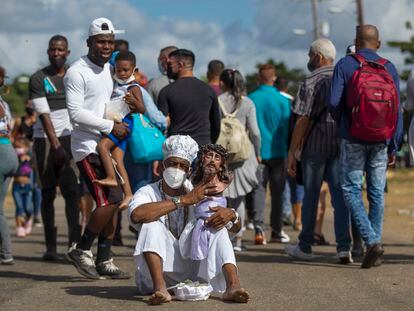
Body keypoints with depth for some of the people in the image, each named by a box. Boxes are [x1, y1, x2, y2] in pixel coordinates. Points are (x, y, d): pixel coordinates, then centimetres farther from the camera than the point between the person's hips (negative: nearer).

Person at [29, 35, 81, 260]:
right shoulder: (38, 79, 1)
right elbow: (44, 115, -7)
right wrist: (56, 146, -15)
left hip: (70, 137, 1)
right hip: (45, 138, -1)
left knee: (71, 190, -9)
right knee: (48, 193, 4)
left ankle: (75, 242, -13)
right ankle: (50, 246, 8)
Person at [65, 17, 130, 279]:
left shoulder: (110, 69, 15)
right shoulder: (77, 72, -12)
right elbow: (76, 113, -17)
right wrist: (111, 127, -16)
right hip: (88, 146, -9)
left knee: (113, 201, 6)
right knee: (109, 200, -17)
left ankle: (104, 260, 13)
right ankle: (82, 250, -2)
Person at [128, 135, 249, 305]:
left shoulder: (199, 193, 8)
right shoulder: (148, 192, -3)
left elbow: (236, 228, 5)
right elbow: (137, 215, -30)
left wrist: (230, 214, -22)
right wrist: (184, 200, -28)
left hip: (194, 270, 3)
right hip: (162, 268, -3)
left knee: (218, 224, -13)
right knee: (151, 223, -23)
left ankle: (233, 285, -34)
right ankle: (160, 288, -41)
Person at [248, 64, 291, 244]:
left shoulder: (250, 99, -2)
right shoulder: (282, 100, -6)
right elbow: (286, 128, -3)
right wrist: (290, 152, 6)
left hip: (257, 152, 1)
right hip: (277, 152, -1)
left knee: (258, 189, 3)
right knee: (277, 192, 8)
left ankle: (259, 228, -12)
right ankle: (276, 231, 13)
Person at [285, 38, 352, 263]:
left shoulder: (311, 82, -9)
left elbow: (303, 120, -13)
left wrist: (292, 152, -9)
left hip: (316, 145, -4)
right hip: (341, 144, 4)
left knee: (310, 195, 7)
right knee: (339, 195, 3)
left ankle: (305, 247, 15)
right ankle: (343, 248, -5)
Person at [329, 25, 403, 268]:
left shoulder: (345, 65, -4)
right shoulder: (389, 68, 4)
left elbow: (334, 102, -11)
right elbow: (398, 111, 3)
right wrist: (393, 148, 9)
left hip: (353, 139, -3)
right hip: (381, 141, 3)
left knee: (352, 190, 2)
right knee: (377, 193, 8)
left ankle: (371, 241, -14)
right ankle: (375, 244, 9)